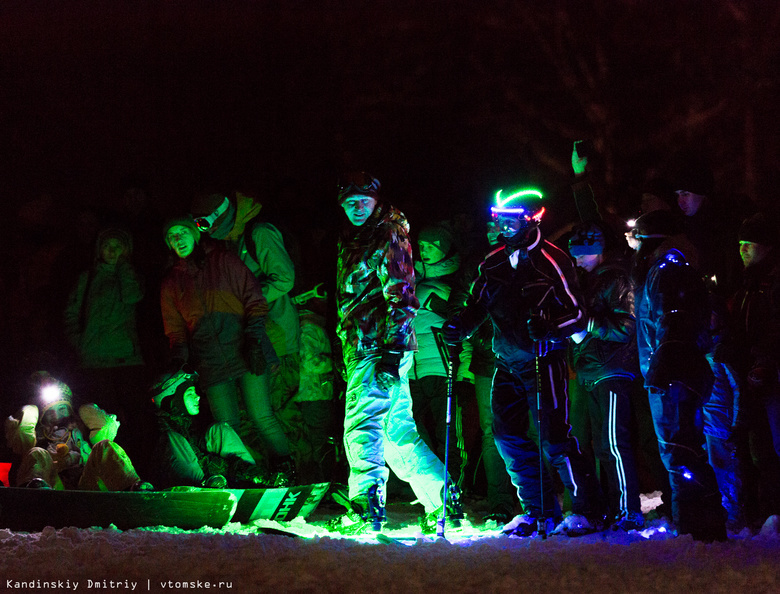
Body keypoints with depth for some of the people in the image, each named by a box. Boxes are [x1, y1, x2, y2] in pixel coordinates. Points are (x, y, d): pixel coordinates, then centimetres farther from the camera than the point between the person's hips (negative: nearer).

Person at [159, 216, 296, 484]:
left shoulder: (223, 261, 9)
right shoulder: (171, 282, 19)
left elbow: (252, 297, 3)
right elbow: (174, 326, 17)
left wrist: (253, 338, -8)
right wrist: (179, 359, 1)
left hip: (242, 345, -3)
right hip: (209, 359, 3)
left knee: (261, 417, -12)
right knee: (226, 425, -7)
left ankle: (286, 472, -1)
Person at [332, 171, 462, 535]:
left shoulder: (389, 237, -5)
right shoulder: (352, 241, 23)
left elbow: (401, 296, -14)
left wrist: (393, 348, -21)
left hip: (379, 349, -9)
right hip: (361, 350, 9)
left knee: (362, 428, -16)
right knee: (398, 433, 11)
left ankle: (367, 505, -22)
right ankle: (445, 501, 16)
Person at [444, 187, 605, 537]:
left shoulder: (551, 261, -8)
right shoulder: (493, 263, 10)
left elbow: (577, 312, -9)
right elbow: (478, 306, 15)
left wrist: (549, 326, -27)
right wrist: (460, 327, -5)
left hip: (542, 360, -7)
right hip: (507, 361, 7)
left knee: (552, 436, -12)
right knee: (507, 434, 2)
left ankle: (588, 511, 0)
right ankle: (540, 511, 13)